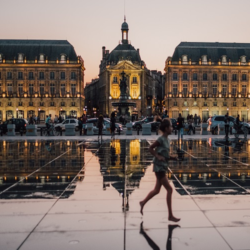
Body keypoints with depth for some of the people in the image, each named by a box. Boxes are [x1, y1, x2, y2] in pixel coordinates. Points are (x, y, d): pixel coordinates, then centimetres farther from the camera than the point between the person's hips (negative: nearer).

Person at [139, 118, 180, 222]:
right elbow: (150, 148, -11)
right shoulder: (161, 139, -14)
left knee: (157, 190, 18)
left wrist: (172, 158, 1)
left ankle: (143, 202, 37)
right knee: (169, 189, -7)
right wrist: (158, 156, -20)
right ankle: (170, 215, 0)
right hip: (159, 168, -9)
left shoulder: (167, 140, 11)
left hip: (163, 168, 9)